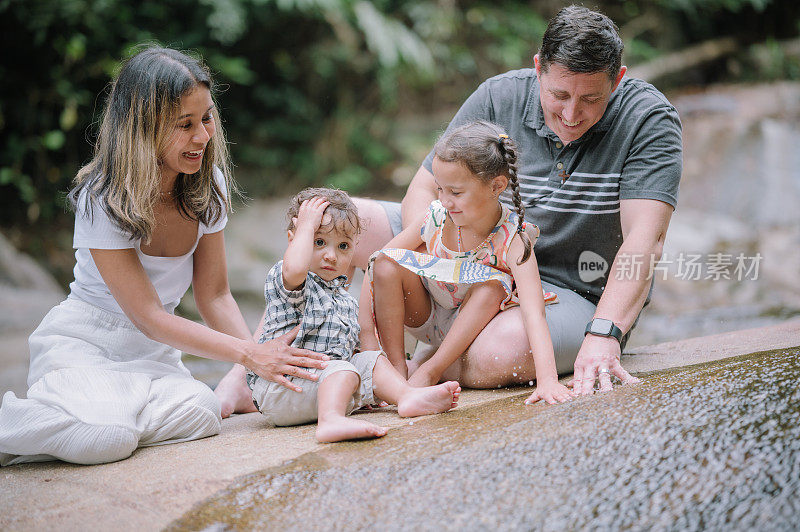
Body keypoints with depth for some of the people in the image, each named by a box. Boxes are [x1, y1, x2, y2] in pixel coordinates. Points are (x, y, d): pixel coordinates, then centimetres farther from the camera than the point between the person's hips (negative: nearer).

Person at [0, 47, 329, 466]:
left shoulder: (209, 185, -3)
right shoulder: (103, 200, -20)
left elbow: (214, 295, 1)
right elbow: (149, 316, -21)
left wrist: (262, 354, -16)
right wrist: (250, 355, -26)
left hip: (152, 353, 5)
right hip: (81, 341, -5)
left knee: (198, 413, -29)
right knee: (105, 437, -36)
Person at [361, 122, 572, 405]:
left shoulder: (513, 240, -27)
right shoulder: (437, 216, -19)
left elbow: (533, 314, -39)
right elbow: (378, 263, -10)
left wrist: (547, 380, -52)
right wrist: (366, 330, -17)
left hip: (471, 323, -2)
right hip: (426, 316, 2)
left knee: (493, 285, -32)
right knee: (387, 263, -22)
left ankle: (430, 370, -23)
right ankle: (396, 368, -17)